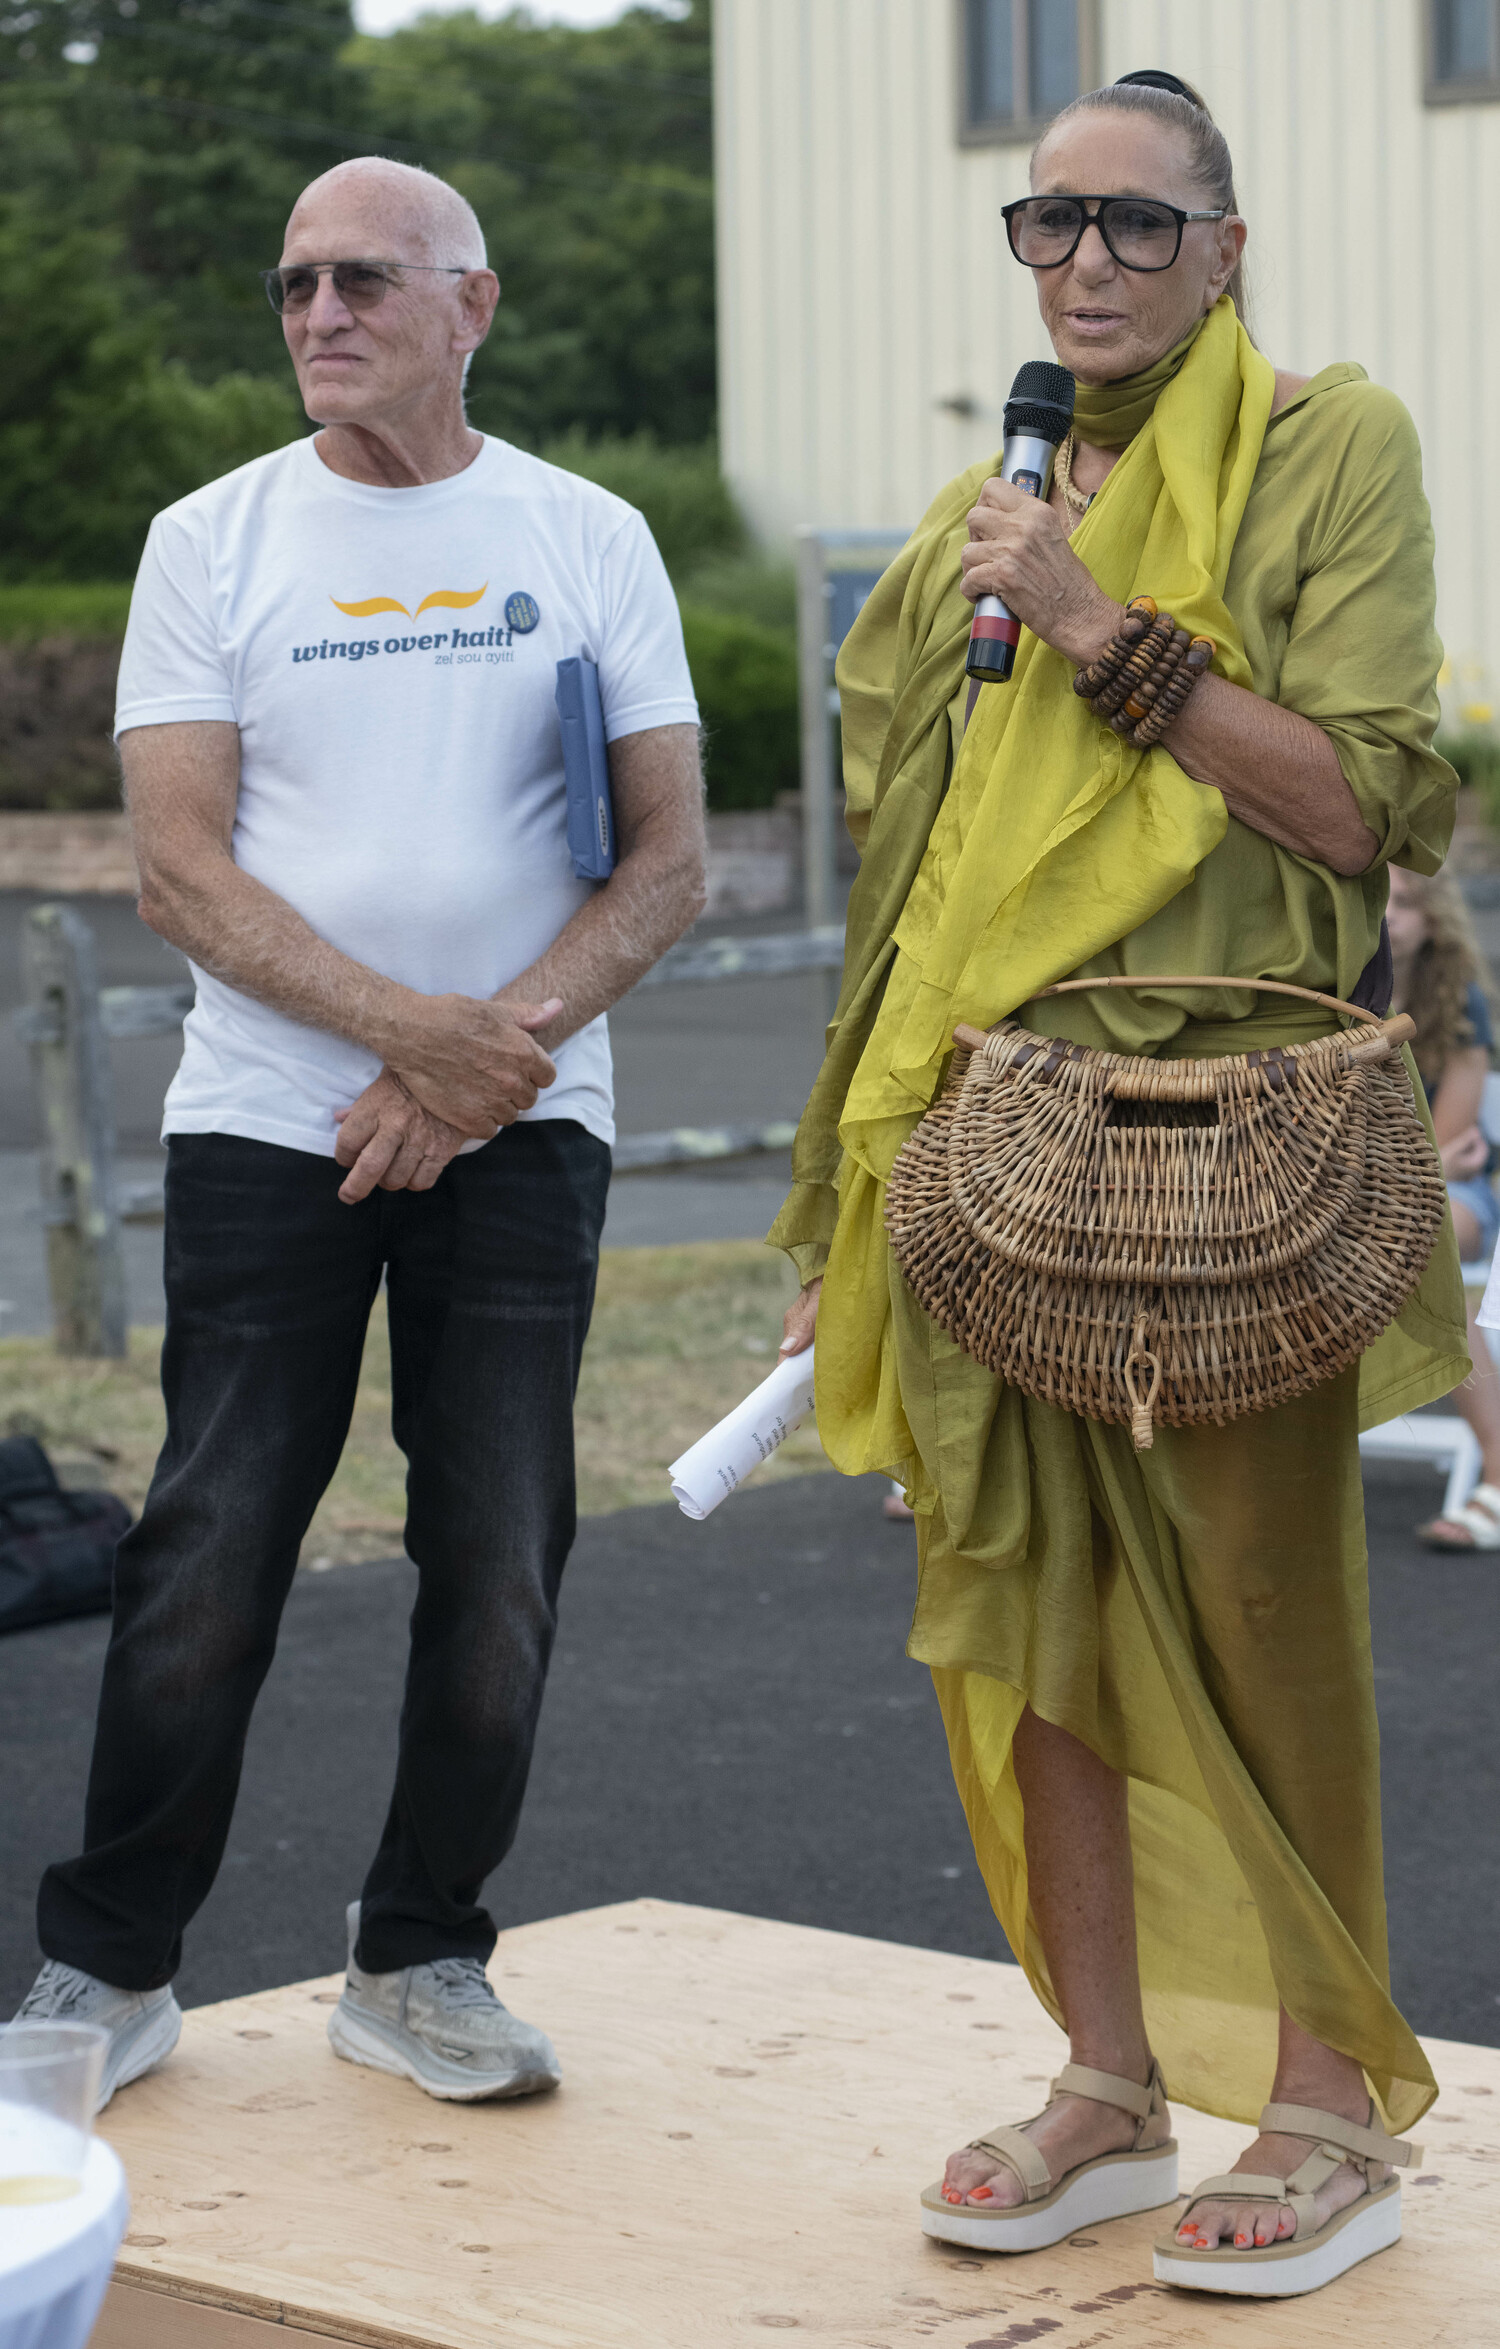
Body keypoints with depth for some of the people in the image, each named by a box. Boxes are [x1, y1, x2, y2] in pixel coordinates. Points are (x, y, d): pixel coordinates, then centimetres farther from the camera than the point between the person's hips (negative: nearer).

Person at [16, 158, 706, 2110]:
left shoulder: (588, 542, 5)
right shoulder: (213, 542, 3)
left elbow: (668, 867, 2)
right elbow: (182, 868, -5)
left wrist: (489, 1055, -12)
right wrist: (414, 1027, -16)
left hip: (520, 1124, 1)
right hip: (266, 1121, -1)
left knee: (499, 1563, 2)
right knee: (209, 1559, -2)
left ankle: (420, 1962, 16)